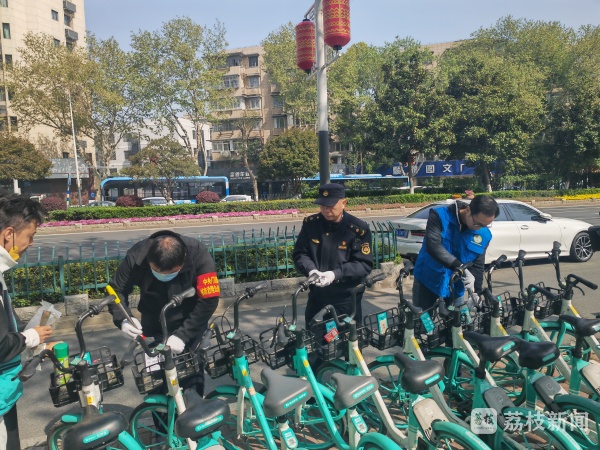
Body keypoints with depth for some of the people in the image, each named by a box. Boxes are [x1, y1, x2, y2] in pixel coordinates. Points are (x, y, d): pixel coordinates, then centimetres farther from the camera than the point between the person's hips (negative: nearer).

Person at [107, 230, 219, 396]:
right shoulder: (136, 257, -25)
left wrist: (182, 335, -30)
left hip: (190, 322, -1)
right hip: (155, 325, 1)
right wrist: (122, 319, -29)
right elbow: (116, 289, -10)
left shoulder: (198, 255, -30)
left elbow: (209, 300, -26)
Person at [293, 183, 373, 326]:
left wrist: (336, 274, -25)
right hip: (317, 297, 3)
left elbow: (365, 264, -13)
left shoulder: (359, 228, -12)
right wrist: (311, 270, -19)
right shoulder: (310, 224, -3)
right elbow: (299, 253, 2)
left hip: (347, 299, -3)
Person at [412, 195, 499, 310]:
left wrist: (476, 292, -12)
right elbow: (433, 245, -31)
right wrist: (460, 267, -40)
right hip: (427, 281, -3)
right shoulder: (440, 215, -18)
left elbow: (477, 266, 0)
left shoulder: (484, 235, -7)